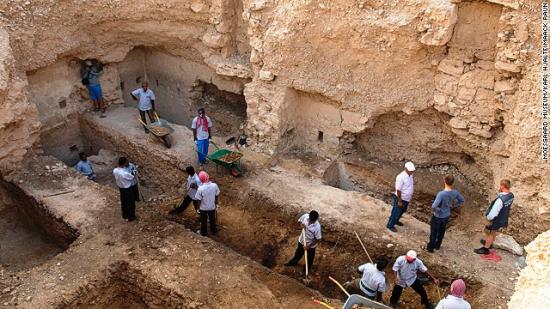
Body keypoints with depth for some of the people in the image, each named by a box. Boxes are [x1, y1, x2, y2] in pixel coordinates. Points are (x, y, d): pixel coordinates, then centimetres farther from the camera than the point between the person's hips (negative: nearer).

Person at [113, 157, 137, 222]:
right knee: (130, 203, 14)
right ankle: (131, 217, 30)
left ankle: (124, 215, 44)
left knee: (123, 202, 25)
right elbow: (132, 178, -18)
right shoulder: (125, 173, -36)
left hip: (120, 188, 7)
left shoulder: (115, 170, -15)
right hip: (128, 189, -7)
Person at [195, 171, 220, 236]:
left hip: (203, 208, -2)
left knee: (204, 221, 23)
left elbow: (199, 199, -18)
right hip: (212, 207, 2)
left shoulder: (200, 188, -30)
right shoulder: (214, 185, -22)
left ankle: (204, 232, 44)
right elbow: (216, 196, -6)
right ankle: (214, 231, 49)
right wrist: (216, 204, 11)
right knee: (212, 219, 27)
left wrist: (198, 208, 0)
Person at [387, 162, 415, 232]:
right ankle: (390, 225, 27)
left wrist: (410, 196, 19)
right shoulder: (401, 177, -29)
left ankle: (395, 221, 50)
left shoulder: (410, 175, -3)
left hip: (407, 199, 9)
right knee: (396, 212, 8)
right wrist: (399, 201, -20)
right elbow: (398, 190, -25)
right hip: (400, 199, -8)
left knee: (402, 211, 27)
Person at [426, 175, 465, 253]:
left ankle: (430, 248, 33)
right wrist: (453, 206, 7)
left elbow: (434, 206, -41)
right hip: (446, 216, 5)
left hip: (437, 216, -5)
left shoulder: (441, 194, -35)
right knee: (441, 231, 26)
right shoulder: (455, 193, -17)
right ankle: (437, 245, 46)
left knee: (433, 232, 16)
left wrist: (434, 210, -20)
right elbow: (461, 201, 1)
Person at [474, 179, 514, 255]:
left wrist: (489, 219, -13)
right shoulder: (511, 195, -14)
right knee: (494, 232, 31)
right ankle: (490, 243, 54)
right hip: (503, 219, 7)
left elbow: (493, 212, -33)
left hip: (496, 220, -7)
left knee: (489, 234, 16)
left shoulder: (500, 199, -40)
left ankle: (486, 249, 33)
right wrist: (500, 193, -11)